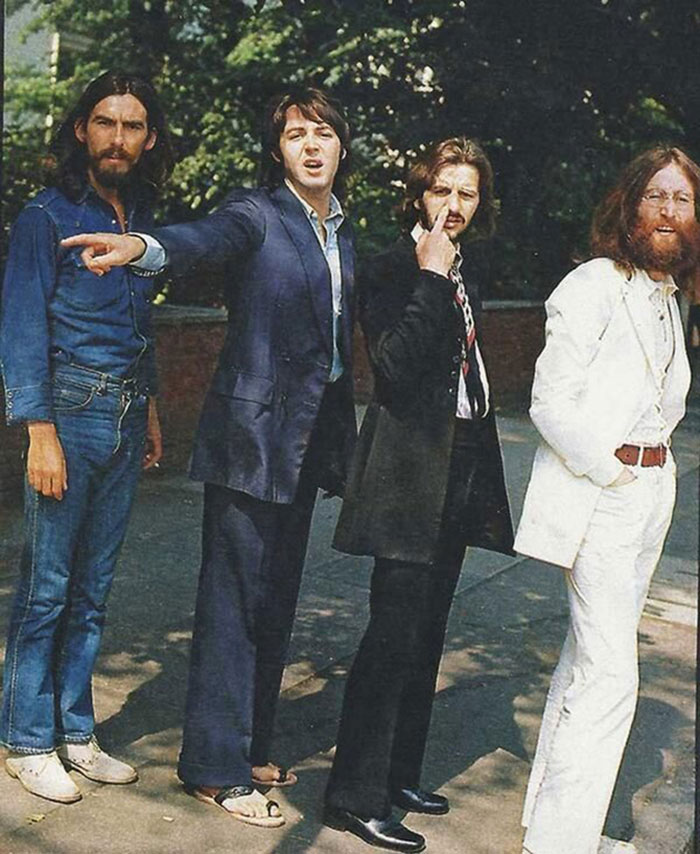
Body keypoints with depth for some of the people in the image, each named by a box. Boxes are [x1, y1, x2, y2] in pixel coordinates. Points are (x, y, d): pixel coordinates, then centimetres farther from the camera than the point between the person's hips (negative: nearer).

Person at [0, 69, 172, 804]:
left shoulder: (141, 220, 13)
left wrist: (149, 409, 14)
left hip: (125, 418, 6)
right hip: (70, 411, -6)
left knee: (91, 589, 11)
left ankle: (74, 732, 21)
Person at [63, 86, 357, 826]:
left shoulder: (340, 230, 13)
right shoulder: (257, 213, -9)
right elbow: (204, 238, -31)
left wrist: (341, 438, 13)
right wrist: (144, 246, -53)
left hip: (309, 436, 8)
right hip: (253, 432, -7)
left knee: (275, 598, 14)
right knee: (235, 598, -3)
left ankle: (249, 747, 27)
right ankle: (215, 767, 8)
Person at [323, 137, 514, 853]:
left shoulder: (463, 278, 16)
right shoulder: (389, 270, -8)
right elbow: (395, 365, -23)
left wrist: (481, 472, 19)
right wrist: (431, 278, -19)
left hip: (460, 470, 8)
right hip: (411, 471, -8)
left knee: (425, 633, 14)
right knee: (395, 633, -9)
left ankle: (397, 774, 25)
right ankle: (355, 796, 1)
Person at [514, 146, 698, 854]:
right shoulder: (593, 286, -10)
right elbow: (550, 403, -15)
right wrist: (612, 470, -13)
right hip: (595, 496, -8)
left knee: (587, 659, 13)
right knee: (610, 675, -11)